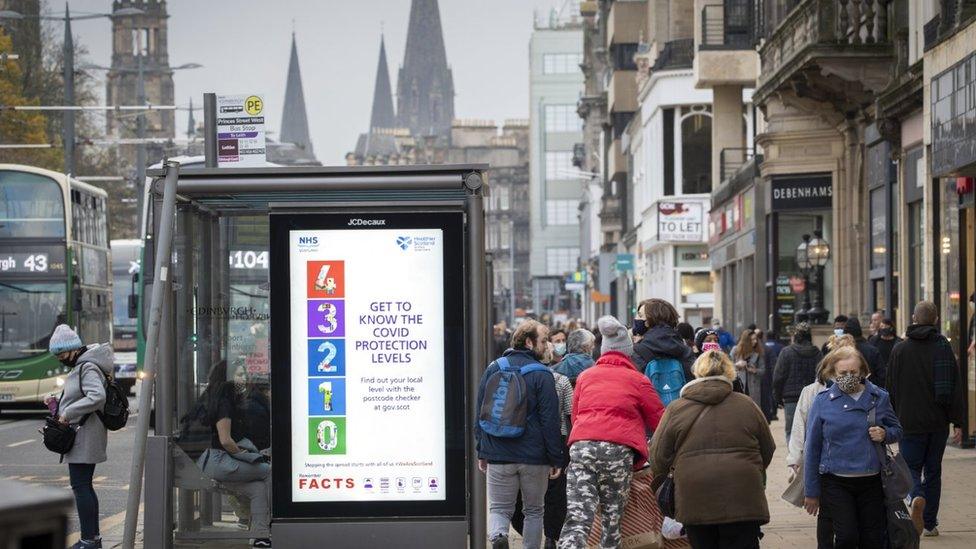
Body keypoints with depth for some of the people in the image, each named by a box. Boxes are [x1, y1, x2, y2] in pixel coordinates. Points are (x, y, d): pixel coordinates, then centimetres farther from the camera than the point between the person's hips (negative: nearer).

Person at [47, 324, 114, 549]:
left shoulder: (88, 368, -16)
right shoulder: (80, 366, 15)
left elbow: (97, 397, -30)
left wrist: (67, 414, -24)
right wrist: (58, 405, 10)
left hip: (84, 436, -10)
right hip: (83, 436, 10)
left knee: (80, 485, -9)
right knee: (84, 486, 14)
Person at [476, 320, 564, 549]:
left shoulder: (493, 369, 5)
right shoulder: (542, 375, -7)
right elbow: (550, 421, -9)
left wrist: (482, 452, 15)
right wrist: (556, 460, -3)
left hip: (498, 455, 2)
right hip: (534, 457, -2)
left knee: (499, 508, 7)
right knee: (534, 510, 14)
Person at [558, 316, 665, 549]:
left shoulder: (585, 377, 22)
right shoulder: (637, 380, 12)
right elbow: (659, 421, 15)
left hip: (581, 445, 2)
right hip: (619, 449, -2)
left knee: (577, 517, -7)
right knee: (612, 518, 9)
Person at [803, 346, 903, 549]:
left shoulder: (879, 397, 5)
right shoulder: (823, 401, -1)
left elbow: (897, 430, 18)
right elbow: (812, 448, 3)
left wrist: (885, 434, -8)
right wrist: (811, 492, 2)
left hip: (871, 483, 2)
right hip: (836, 484, -2)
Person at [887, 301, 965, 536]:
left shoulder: (899, 350, 0)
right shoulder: (943, 348, -3)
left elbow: (891, 388, 5)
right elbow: (955, 387, -5)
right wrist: (958, 422, -2)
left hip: (909, 422, -1)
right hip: (938, 422, 1)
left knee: (911, 468, 5)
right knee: (933, 471, 12)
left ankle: (916, 498, -26)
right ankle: (930, 523, 13)